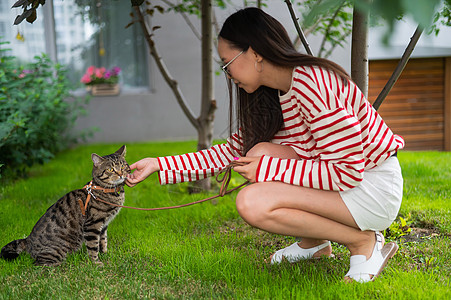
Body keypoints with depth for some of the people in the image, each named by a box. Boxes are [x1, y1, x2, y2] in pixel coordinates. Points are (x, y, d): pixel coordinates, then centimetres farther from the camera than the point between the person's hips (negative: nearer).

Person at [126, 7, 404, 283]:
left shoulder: (311, 83, -23)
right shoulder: (269, 96, 7)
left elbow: (348, 172, -27)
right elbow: (231, 151, 13)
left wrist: (267, 169, -21)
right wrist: (158, 165, 9)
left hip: (373, 188, -9)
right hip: (344, 177, 9)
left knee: (253, 202, -21)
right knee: (259, 153, -4)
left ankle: (365, 242, -7)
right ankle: (313, 243, 9)